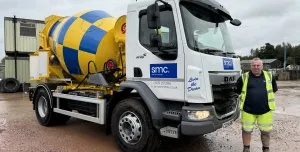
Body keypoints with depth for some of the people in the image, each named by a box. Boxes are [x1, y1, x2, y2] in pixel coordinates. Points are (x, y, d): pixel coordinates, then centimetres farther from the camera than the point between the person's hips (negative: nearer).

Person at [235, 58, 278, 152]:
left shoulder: (269, 76, 3)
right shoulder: (244, 77, -3)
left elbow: (274, 89, 16)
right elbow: (238, 91, 6)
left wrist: (267, 96, 9)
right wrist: (247, 97, 6)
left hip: (265, 110, 2)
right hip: (248, 110, -1)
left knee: (266, 131, 12)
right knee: (246, 130, 8)